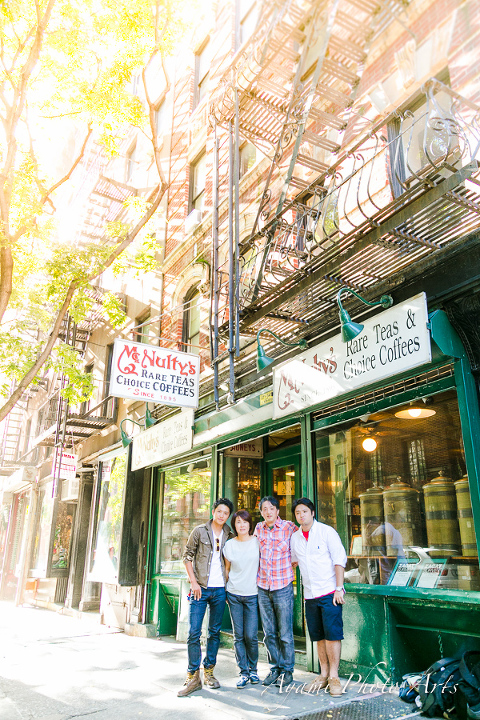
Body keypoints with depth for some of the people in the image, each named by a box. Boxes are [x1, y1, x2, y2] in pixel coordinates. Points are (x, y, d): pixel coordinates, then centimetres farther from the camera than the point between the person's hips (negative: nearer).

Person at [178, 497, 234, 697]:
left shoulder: (230, 536, 6)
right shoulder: (199, 531, -2)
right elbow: (187, 556, 0)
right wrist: (193, 582, -7)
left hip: (220, 590, 3)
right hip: (200, 589, -2)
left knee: (215, 632, 10)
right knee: (194, 632, -4)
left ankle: (208, 672, 23)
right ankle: (193, 677, 7)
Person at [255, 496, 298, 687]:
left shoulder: (289, 527, -7)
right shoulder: (258, 528, 4)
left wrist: (290, 566, 0)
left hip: (283, 587, -3)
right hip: (263, 587, 4)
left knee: (285, 633, 3)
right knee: (269, 633, 11)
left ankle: (287, 670, 19)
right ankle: (275, 668, 25)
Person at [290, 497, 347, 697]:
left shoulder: (327, 532, -6)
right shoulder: (295, 538, 9)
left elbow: (340, 559, -8)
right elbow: (292, 561, 25)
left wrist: (339, 588, -13)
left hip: (329, 592, -5)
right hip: (310, 595, 5)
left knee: (332, 634, -5)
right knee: (318, 636, 9)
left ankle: (334, 677, 5)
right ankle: (323, 675, 20)